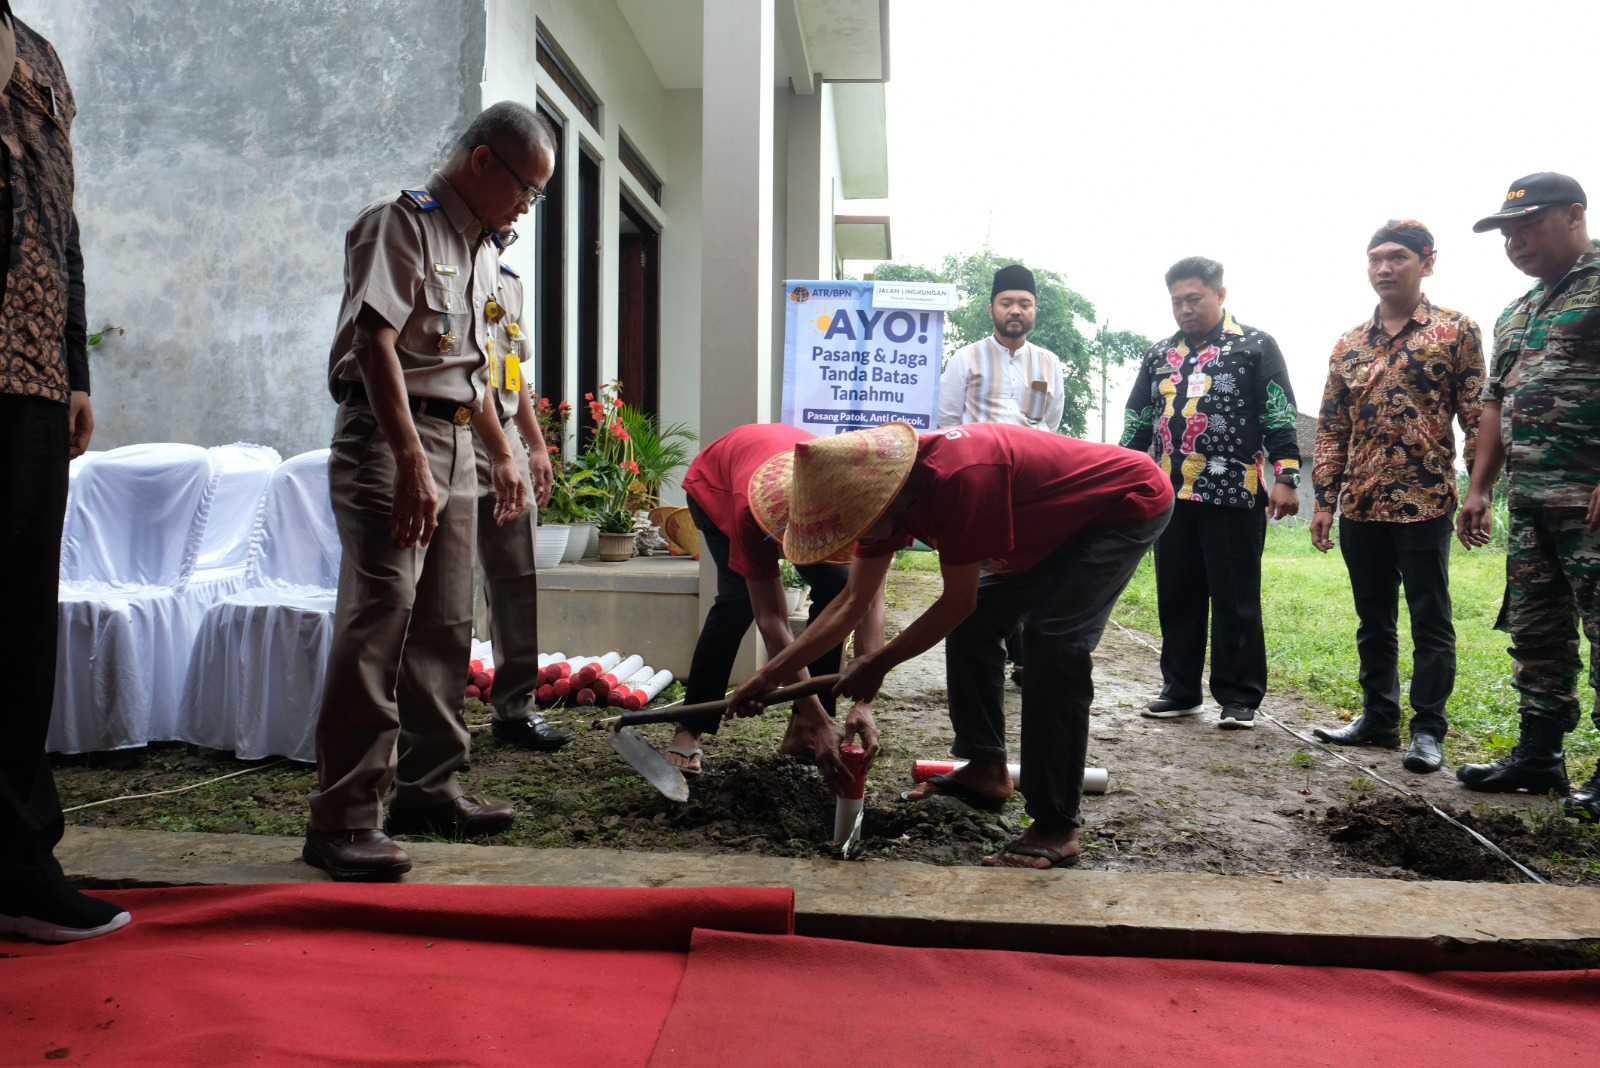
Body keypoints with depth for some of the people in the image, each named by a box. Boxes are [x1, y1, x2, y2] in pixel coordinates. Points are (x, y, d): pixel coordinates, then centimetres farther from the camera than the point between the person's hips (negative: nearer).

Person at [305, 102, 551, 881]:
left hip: (455, 444, 9)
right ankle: (344, 816, -11)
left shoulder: (481, 253, 21)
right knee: (378, 617, -14)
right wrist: (410, 461, -28)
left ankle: (426, 786, 18)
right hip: (388, 438, -9)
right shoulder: (402, 223, -7)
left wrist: (501, 456, 29)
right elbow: (376, 343, -19)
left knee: (444, 625, 9)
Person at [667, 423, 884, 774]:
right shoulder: (750, 511, -46)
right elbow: (771, 619, -42)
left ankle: (801, 730, -6)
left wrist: (865, 704, -43)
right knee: (738, 599, -25)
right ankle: (689, 730, -10)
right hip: (716, 485, -3)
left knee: (836, 587, -16)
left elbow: (870, 602, -37)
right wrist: (820, 719, -43)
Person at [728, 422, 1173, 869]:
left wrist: (878, 664, -16)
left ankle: (1057, 825, -16)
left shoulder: (960, 478, -38)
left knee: (1054, 637, -23)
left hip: (1131, 502, -9)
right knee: (976, 621, 5)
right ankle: (985, 769, 16)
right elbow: (852, 601, -2)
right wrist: (770, 674, -4)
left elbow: (957, 602, -27)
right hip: (1061, 519, 9)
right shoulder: (890, 493, -10)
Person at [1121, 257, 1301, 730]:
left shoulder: (1256, 346, 2)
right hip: (1172, 496, 5)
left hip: (1234, 496, -5)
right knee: (1177, 598, 9)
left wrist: (1285, 477, -11)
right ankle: (1180, 690, 20)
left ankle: (1239, 698, 9)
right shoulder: (1159, 355, 16)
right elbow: (1137, 423, 18)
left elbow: (1280, 417, -3)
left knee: (1236, 601, 0)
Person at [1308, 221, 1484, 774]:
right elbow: (1330, 429, 12)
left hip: (1426, 502, -4)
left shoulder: (1457, 330, 0)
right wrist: (1323, 501, 7)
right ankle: (1378, 717, 23)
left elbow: (1477, 418, -3)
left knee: (1430, 620, 2)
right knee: (1373, 619, 12)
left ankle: (1428, 729, 10)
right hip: (1361, 505, 5)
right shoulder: (1349, 343, 12)